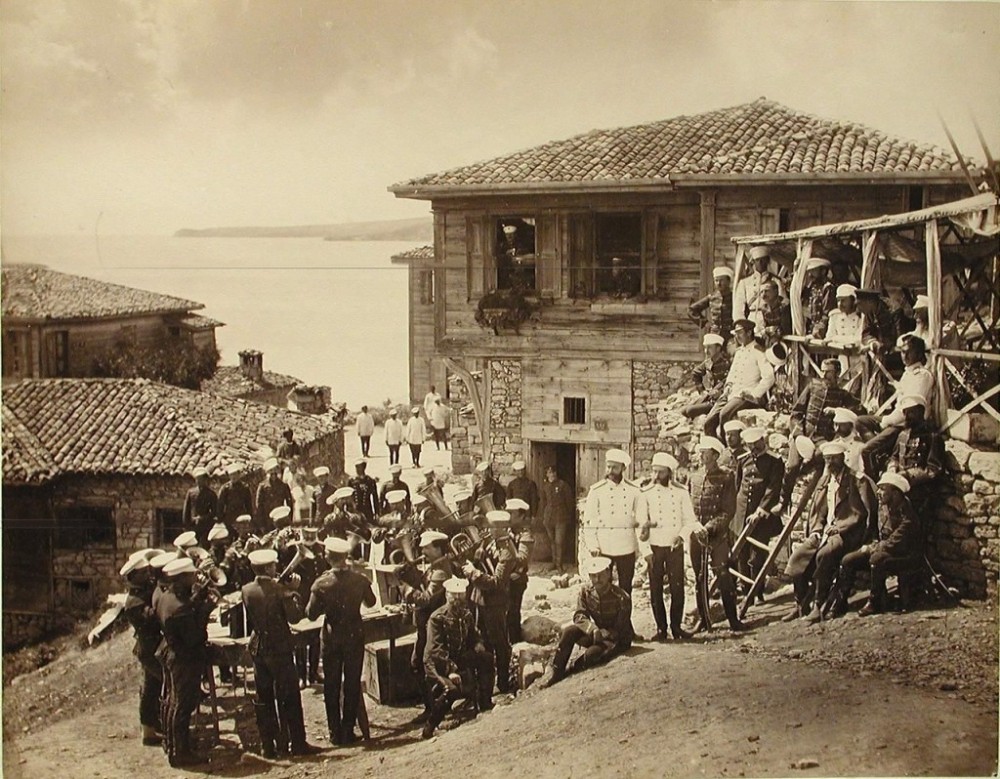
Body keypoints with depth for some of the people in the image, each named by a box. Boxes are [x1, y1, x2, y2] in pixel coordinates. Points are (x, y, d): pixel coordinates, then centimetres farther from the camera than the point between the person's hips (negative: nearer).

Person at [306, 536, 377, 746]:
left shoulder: (321, 584, -17)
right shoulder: (359, 580, -12)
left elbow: (311, 614, -11)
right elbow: (370, 602, 6)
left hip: (331, 639, -1)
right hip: (354, 636, 1)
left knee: (331, 686, 12)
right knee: (352, 684, 11)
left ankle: (336, 732, 14)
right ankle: (348, 730, 13)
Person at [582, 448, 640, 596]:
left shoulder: (633, 490, 4)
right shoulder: (597, 490, -1)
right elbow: (589, 521, -1)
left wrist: (640, 545, 1)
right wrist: (593, 546, -8)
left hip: (626, 547, 2)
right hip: (603, 547, -2)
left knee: (626, 587, 10)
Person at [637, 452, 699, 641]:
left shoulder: (681, 492, 3)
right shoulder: (645, 493, 1)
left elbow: (690, 520, 6)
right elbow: (640, 521, 0)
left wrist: (681, 535, -12)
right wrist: (645, 549, -11)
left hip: (675, 546, 0)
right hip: (654, 547, 0)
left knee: (677, 587, -2)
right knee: (655, 589, 1)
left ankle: (676, 626, 9)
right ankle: (661, 628, 8)